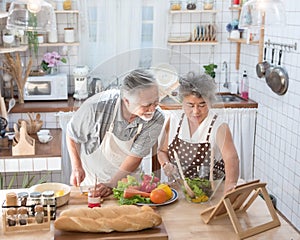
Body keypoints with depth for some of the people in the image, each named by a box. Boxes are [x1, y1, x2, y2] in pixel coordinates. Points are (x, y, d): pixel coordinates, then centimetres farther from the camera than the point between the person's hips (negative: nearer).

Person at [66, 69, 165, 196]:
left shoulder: (156, 119, -24)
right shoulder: (98, 106, -29)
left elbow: (136, 157, -16)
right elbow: (72, 134, -9)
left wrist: (112, 184, -23)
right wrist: (76, 167, -14)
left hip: (126, 176, 2)